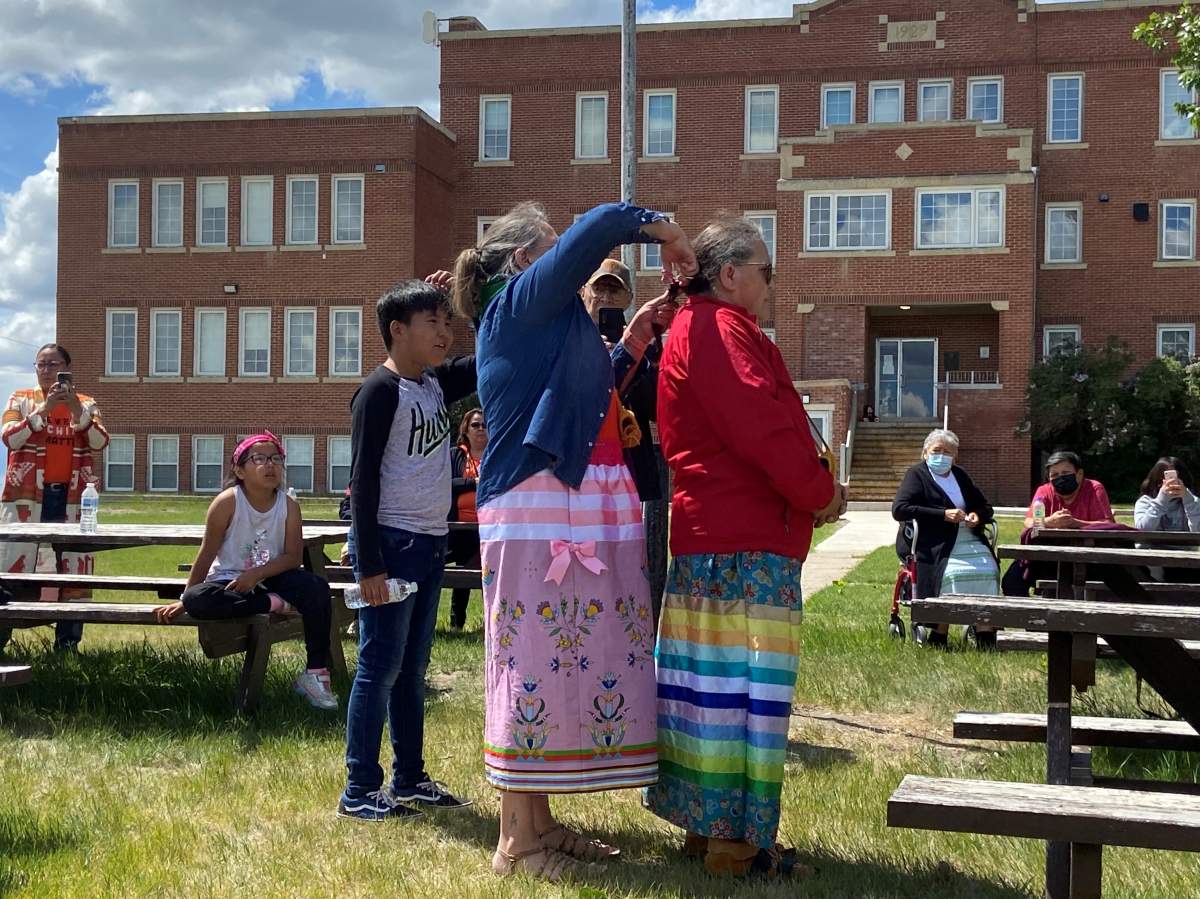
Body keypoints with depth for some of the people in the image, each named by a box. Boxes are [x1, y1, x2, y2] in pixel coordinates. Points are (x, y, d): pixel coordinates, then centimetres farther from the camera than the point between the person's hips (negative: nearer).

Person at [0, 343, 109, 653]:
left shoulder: (86, 403, 9)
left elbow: (100, 442, -4)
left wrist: (77, 410, -16)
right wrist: (44, 410, -18)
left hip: (72, 497, 2)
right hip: (27, 496, -2)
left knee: (75, 567, 4)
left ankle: (68, 642, 12)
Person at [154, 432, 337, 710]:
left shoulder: (289, 505, -5)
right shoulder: (228, 501, -12)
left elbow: (293, 557, -9)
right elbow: (207, 553, -7)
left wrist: (256, 574, -24)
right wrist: (183, 600, -5)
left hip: (271, 580, 2)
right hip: (228, 581, -2)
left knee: (316, 588, -28)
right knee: (196, 600, -34)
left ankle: (315, 673, -19)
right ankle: (274, 605, -26)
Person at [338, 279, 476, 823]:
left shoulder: (438, 383, 11)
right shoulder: (380, 390, -12)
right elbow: (363, 478, -15)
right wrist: (369, 564, -19)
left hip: (430, 543, 8)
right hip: (392, 542, -8)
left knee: (411, 669, 14)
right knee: (380, 667, -4)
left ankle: (409, 779, 23)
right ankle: (359, 792, 4)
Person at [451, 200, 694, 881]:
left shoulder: (553, 323, 22)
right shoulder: (522, 300, -5)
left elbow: (591, 392, 31)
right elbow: (601, 224, -14)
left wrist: (634, 342, 22)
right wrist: (668, 231, 1)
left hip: (588, 513, 10)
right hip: (539, 511, -10)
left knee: (576, 657, 9)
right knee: (537, 660, -7)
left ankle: (539, 821, 17)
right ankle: (517, 841, 0)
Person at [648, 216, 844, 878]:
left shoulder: (696, 329, 22)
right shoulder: (719, 329, -12)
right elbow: (763, 427, -20)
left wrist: (811, 488, 9)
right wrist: (822, 492, -6)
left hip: (709, 538, 11)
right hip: (746, 547, -11)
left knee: (713, 685, 13)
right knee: (742, 688, -6)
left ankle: (705, 823, 21)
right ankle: (736, 842, 0)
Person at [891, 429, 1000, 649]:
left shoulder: (960, 475, 24)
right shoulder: (916, 474, 6)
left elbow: (985, 507, 29)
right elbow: (899, 509, -11)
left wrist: (978, 516, 2)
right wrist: (943, 514, -15)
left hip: (968, 539, 5)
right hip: (933, 543, -5)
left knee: (988, 571, -22)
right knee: (951, 574, -31)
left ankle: (986, 637, -24)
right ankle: (938, 637, -22)